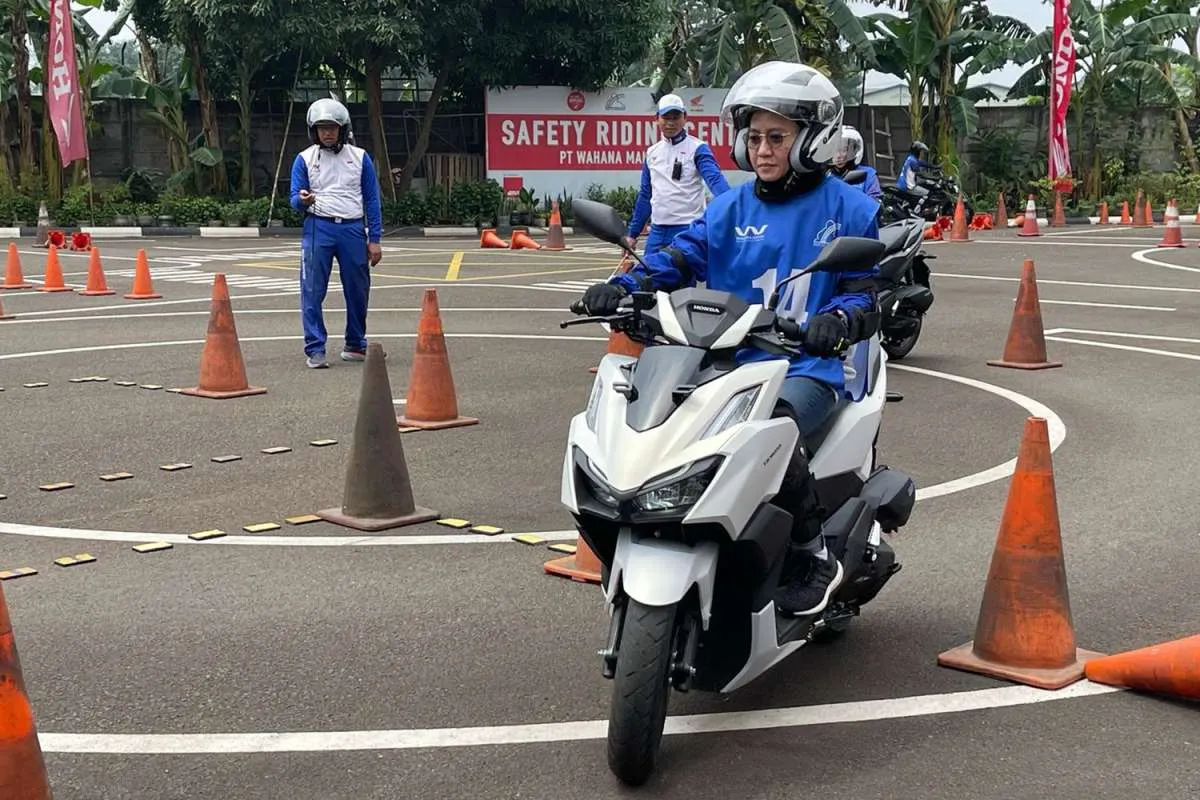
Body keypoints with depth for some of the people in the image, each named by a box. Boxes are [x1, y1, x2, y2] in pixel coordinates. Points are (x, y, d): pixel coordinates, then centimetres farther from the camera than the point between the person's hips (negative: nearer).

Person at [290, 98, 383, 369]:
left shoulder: (360, 157, 8)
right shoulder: (305, 159, 6)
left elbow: (372, 200, 9)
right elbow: (295, 200, 5)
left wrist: (374, 239, 4)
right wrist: (302, 200, -20)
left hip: (353, 228, 1)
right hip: (318, 228, -1)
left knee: (358, 291, 7)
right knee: (313, 291, -6)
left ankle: (355, 345, 23)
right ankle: (315, 349, -1)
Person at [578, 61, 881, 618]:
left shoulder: (849, 209, 4)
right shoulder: (731, 207, 14)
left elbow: (867, 291, -1)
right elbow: (681, 257, 3)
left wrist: (840, 319, -25)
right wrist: (624, 286, -16)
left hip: (810, 366, -4)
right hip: (729, 361, 5)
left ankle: (813, 556, -15)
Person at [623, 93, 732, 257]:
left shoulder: (697, 149, -5)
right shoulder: (652, 152, 12)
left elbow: (715, 180, -20)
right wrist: (633, 233, 18)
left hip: (689, 231, -6)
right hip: (657, 231, 6)